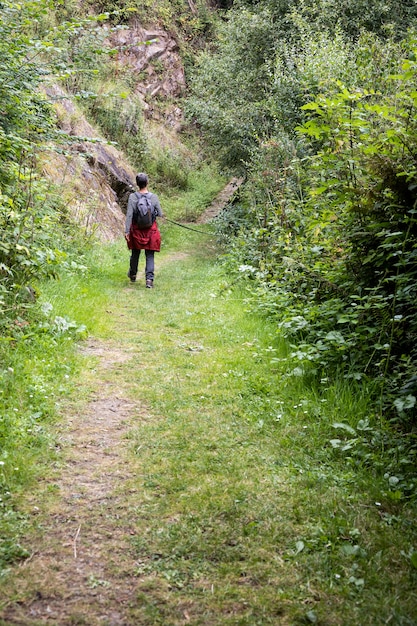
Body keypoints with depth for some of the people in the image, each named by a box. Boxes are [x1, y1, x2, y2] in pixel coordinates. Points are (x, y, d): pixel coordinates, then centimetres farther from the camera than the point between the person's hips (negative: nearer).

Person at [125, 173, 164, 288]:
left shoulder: (132, 197, -10)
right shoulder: (154, 197, -8)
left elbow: (129, 215, -12)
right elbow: (160, 214, -2)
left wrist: (127, 231, -9)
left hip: (136, 229, 1)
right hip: (151, 230, -1)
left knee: (135, 253, 19)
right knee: (150, 255, 4)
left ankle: (132, 275, 37)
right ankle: (149, 279, -7)